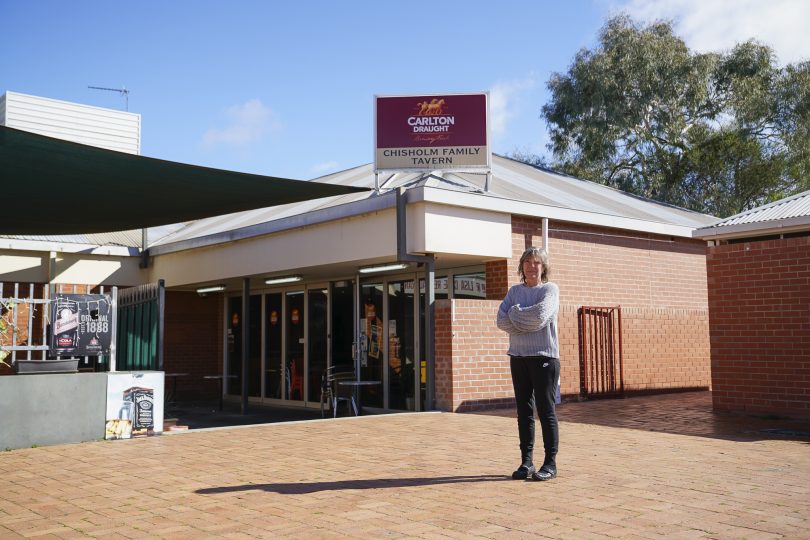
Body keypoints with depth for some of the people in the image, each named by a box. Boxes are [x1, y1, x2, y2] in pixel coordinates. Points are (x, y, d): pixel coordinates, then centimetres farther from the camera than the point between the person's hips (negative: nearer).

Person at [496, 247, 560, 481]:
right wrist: (528, 321, -12)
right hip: (518, 357, 5)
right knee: (524, 411, 8)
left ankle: (550, 463, 5)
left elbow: (541, 315, -19)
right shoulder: (515, 291, 13)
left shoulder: (550, 289, -1)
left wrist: (516, 314, -5)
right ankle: (526, 462, 14)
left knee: (546, 410, -2)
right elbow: (502, 320, 0)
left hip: (544, 356, -5)